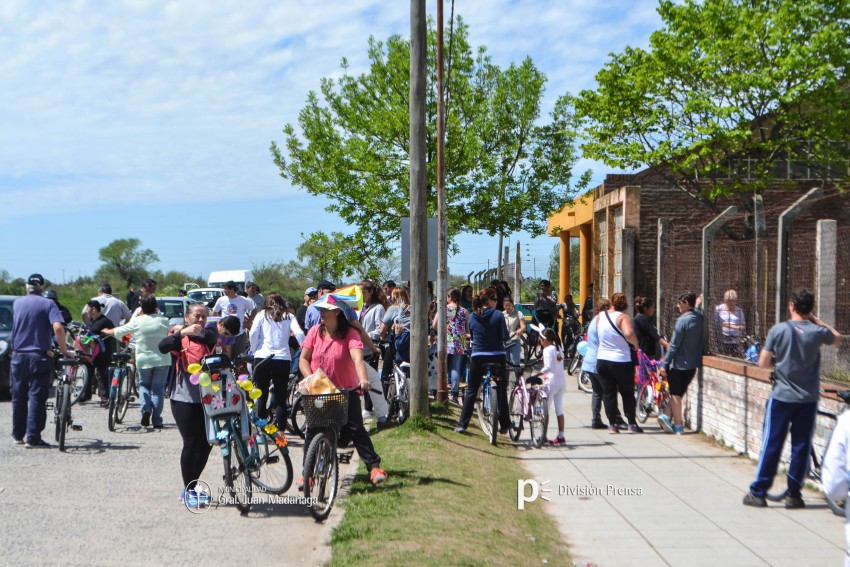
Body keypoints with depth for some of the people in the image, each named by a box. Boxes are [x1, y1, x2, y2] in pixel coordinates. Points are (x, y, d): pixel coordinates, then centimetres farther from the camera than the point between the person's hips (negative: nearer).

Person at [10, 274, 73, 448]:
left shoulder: (17, 303, 8)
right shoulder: (48, 304, -4)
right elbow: (57, 328, -18)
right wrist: (64, 351, -10)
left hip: (18, 356, 4)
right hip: (39, 356, -4)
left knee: (19, 398, 15)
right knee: (37, 398, -3)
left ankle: (18, 435, 25)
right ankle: (33, 438, -7)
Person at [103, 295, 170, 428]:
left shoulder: (137, 322, -5)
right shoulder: (163, 321, -4)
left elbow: (119, 331, 7)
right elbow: (169, 335, 13)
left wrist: (107, 331, 27)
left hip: (144, 360, 0)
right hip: (162, 360, 0)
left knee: (144, 385, 20)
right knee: (158, 389, 6)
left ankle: (146, 410, -2)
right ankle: (157, 421, 2)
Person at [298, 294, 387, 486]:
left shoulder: (350, 333, -14)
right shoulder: (315, 331, -2)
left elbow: (357, 357, -29)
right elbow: (303, 358, 0)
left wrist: (363, 379, -45)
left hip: (346, 391, -3)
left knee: (356, 429, -6)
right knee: (312, 432, 4)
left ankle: (374, 467, 1)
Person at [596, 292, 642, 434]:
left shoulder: (600, 316, 3)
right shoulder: (623, 317, -14)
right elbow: (629, 333, -32)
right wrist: (636, 344, -15)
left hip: (602, 360, 4)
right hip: (621, 361, -4)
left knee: (608, 393, 10)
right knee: (627, 393, 9)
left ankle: (612, 425, 9)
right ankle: (632, 424, 11)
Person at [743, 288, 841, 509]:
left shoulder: (778, 329, -10)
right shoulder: (818, 332, -5)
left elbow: (763, 363, -8)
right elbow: (837, 338, 19)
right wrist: (816, 320, 17)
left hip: (781, 397, -1)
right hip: (808, 399, 1)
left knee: (771, 445, 4)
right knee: (801, 447, 8)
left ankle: (758, 492, 8)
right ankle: (793, 494, 12)